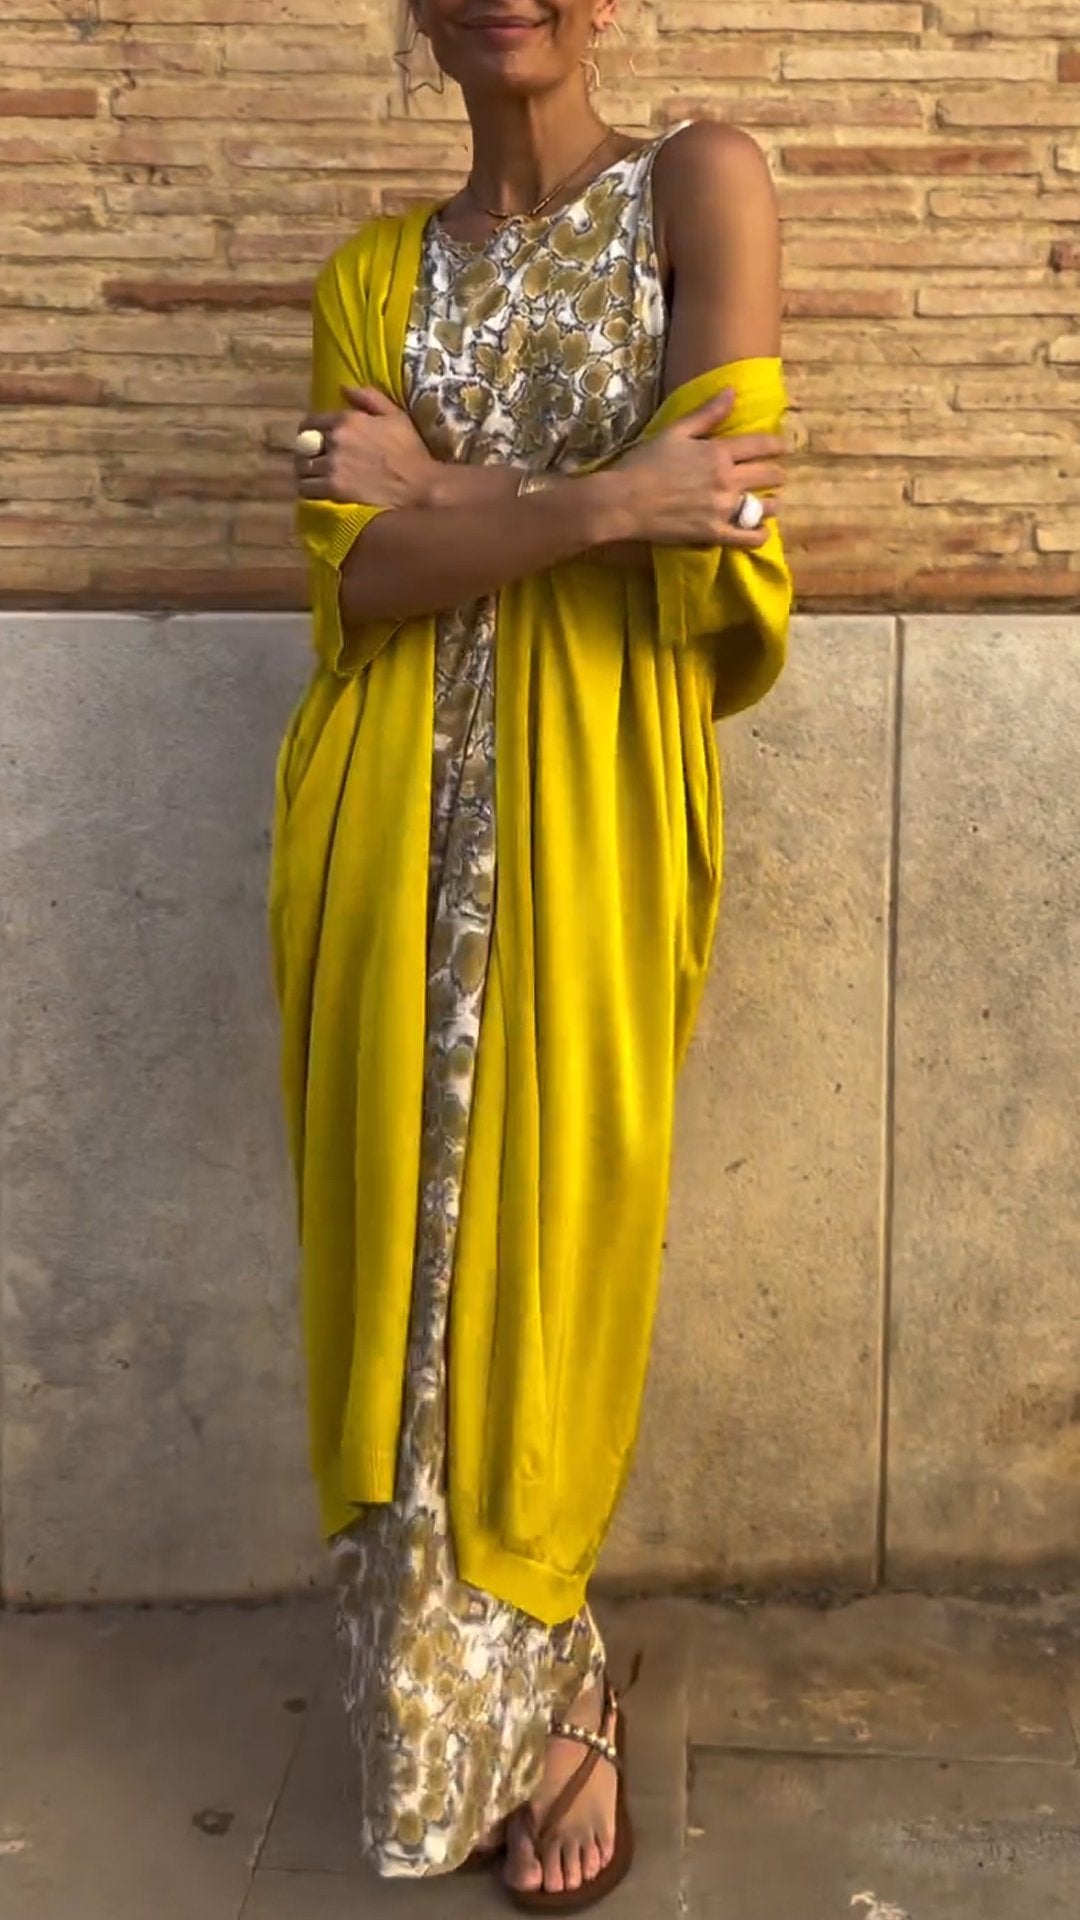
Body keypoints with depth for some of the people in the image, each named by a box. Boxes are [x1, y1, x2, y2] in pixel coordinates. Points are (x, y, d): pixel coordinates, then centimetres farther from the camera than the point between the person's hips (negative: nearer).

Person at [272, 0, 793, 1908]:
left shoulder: (701, 184, 4)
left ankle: (535, 1683, 25)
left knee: (557, 1239, 2)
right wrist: (593, 502, -14)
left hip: (593, 806, -3)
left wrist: (444, 494, -5)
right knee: (399, 1228, 5)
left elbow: (716, 520, -9)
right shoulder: (375, 271, 13)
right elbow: (356, 568, -1)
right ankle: (506, 1688, 25)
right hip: (392, 819, 3)